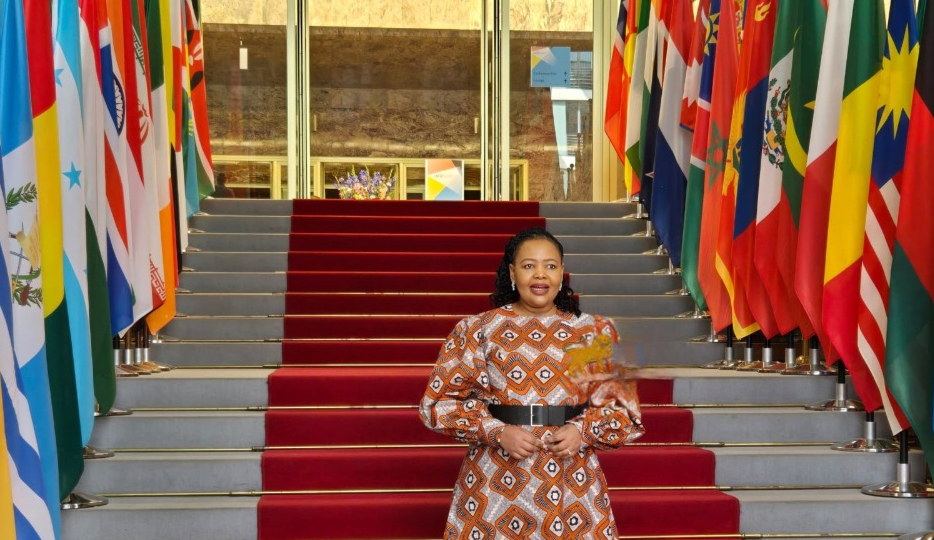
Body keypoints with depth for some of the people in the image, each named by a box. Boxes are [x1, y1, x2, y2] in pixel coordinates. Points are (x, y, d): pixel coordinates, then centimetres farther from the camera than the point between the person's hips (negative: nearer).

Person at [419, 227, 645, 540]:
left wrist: (582, 431, -11)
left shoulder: (592, 333, 4)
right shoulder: (478, 331, -1)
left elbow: (626, 407, 6)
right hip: (498, 479, -1)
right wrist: (498, 432, -13)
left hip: (572, 482, 1)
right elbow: (440, 400, -2)